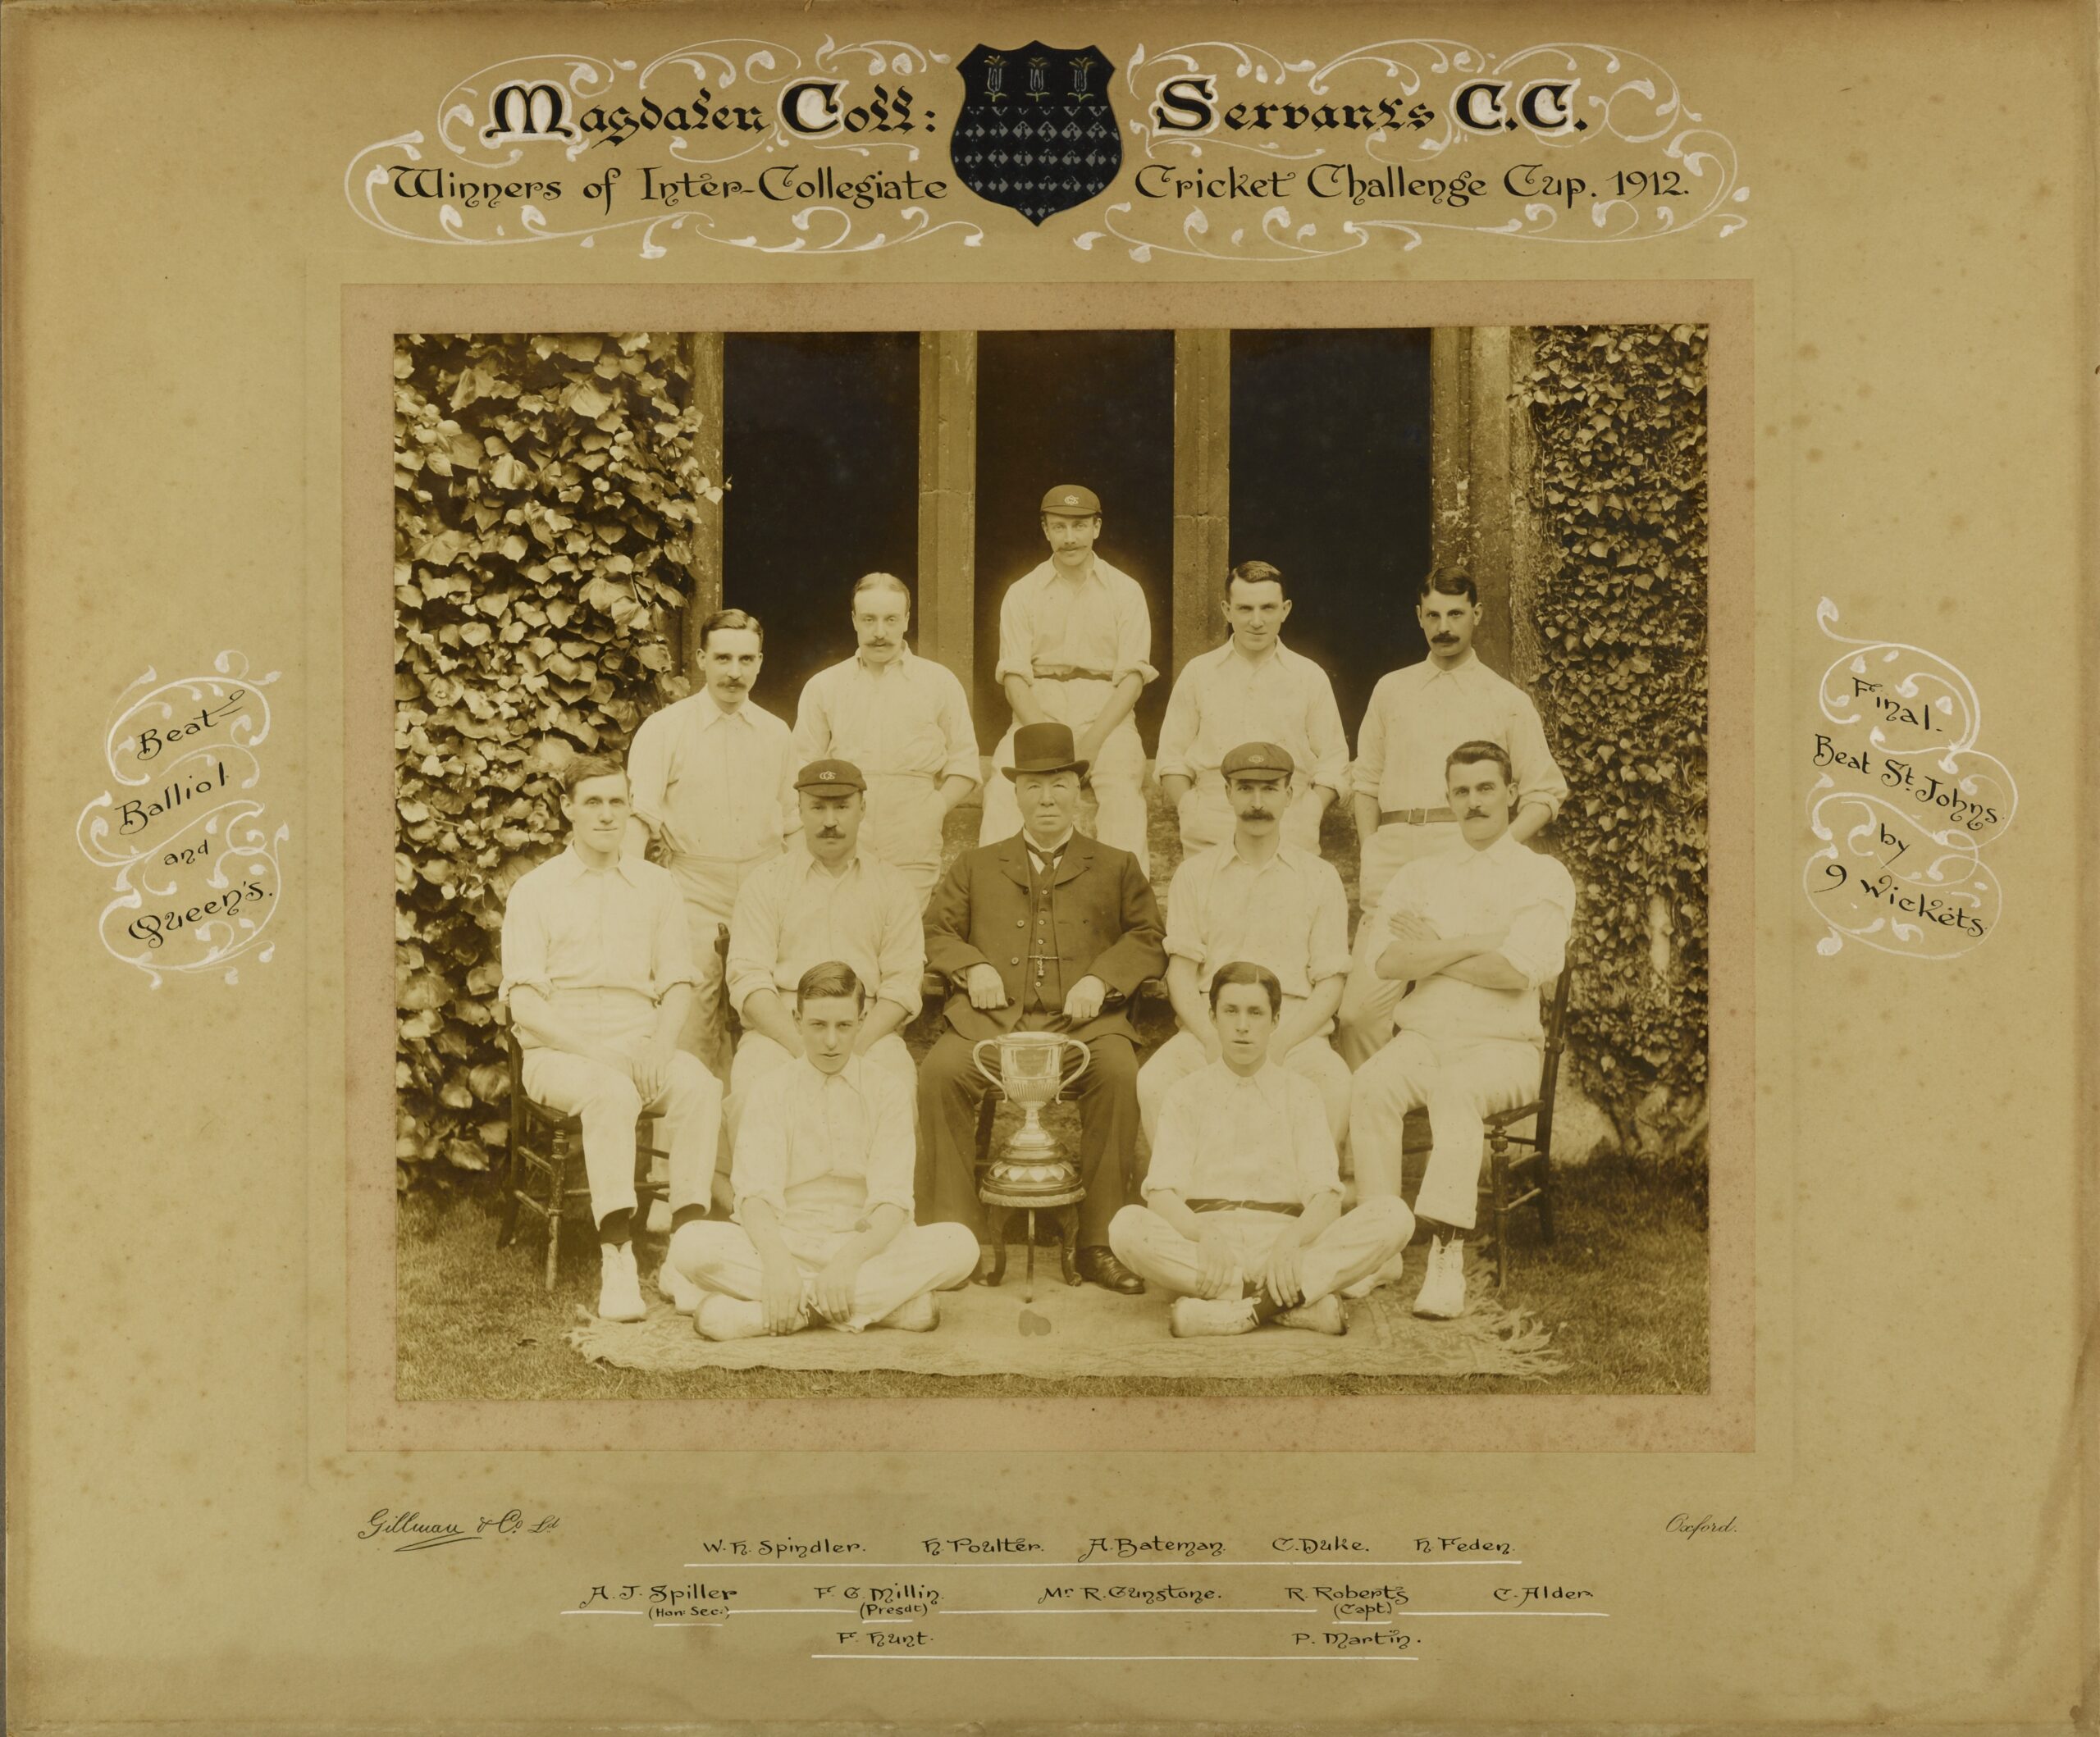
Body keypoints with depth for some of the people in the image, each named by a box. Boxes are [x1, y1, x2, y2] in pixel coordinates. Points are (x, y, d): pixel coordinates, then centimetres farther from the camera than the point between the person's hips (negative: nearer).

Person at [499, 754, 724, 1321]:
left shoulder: (656, 885, 16)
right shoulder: (535, 890, 7)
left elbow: (678, 983, 11)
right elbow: (524, 1002, -2)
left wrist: (659, 1047, -10)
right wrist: (592, 1051, -17)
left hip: (642, 1046, 3)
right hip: (558, 1052, -3)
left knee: (700, 1086, -30)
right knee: (613, 1093, -36)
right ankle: (617, 1260, -40)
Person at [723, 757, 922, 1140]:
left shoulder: (892, 887, 15)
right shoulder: (765, 881, 11)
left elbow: (903, 983, 6)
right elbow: (748, 978, 1)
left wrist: (853, 1046, -11)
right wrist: (802, 1047, -14)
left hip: (868, 1033, 1)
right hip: (780, 1031, 0)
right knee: (751, 1092, -32)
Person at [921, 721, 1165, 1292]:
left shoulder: (1116, 867, 23)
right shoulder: (977, 866, 27)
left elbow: (1147, 939, 13)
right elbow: (938, 929, 20)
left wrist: (1103, 978, -6)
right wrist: (971, 966, -1)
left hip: (1083, 1022, -1)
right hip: (990, 1020, 1)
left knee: (1120, 1073, -34)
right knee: (938, 1072, -30)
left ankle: (1100, 1244, -24)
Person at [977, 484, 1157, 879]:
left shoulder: (1125, 591, 8)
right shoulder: (1022, 593, 11)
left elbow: (1132, 676, 1)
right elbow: (1014, 677, 3)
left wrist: (1093, 739, -14)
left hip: (1106, 714, -1)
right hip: (1038, 713, 1)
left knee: (1123, 790, -27)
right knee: (1002, 790, -25)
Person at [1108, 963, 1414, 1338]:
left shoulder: (1299, 1094, 12)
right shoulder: (1186, 1096, 10)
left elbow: (1326, 1196, 0)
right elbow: (1161, 1193, -3)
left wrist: (1290, 1240, -23)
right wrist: (1205, 1234, -26)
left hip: (1286, 1247, 1)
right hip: (1203, 1252, -1)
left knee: (1395, 1216, -22)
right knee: (1127, 1226, -32)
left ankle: (1232, 1311, -32)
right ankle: (1302, 1301, -31)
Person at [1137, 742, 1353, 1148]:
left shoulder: (1320, 878, 12)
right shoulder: (1195, 874, 15)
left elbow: (1330, 984, 6)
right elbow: (1181, 971, 7)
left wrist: (1278, 1044, -11)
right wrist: (1212, 1039, -11)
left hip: (1294, 1033, 0)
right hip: (1209, 1030, 1)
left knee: (1336, 1084, -32)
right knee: (1153, 1080, -29)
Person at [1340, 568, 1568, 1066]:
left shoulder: (1508, 701, 13)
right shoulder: (1391, 690, 20)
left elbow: (1545, 792, 13)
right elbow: (1366, 780, 22)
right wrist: (1369, 853, 7)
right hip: (1395, 856, 1)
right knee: (1360, 1009, -10)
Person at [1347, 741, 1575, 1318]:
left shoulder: (1543, 876, 7)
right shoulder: (1419, 875, 17)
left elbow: (1518, 970, -10)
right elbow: (1389, 961, 0)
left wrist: (1430, 952, -1)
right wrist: (1474, 942, -7)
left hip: (1503, 1044, -3)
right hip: (1422, 1037, 3)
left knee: (1455, 1089, -36)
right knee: (1371, 1086, -29)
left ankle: (1447, 1256, -43)